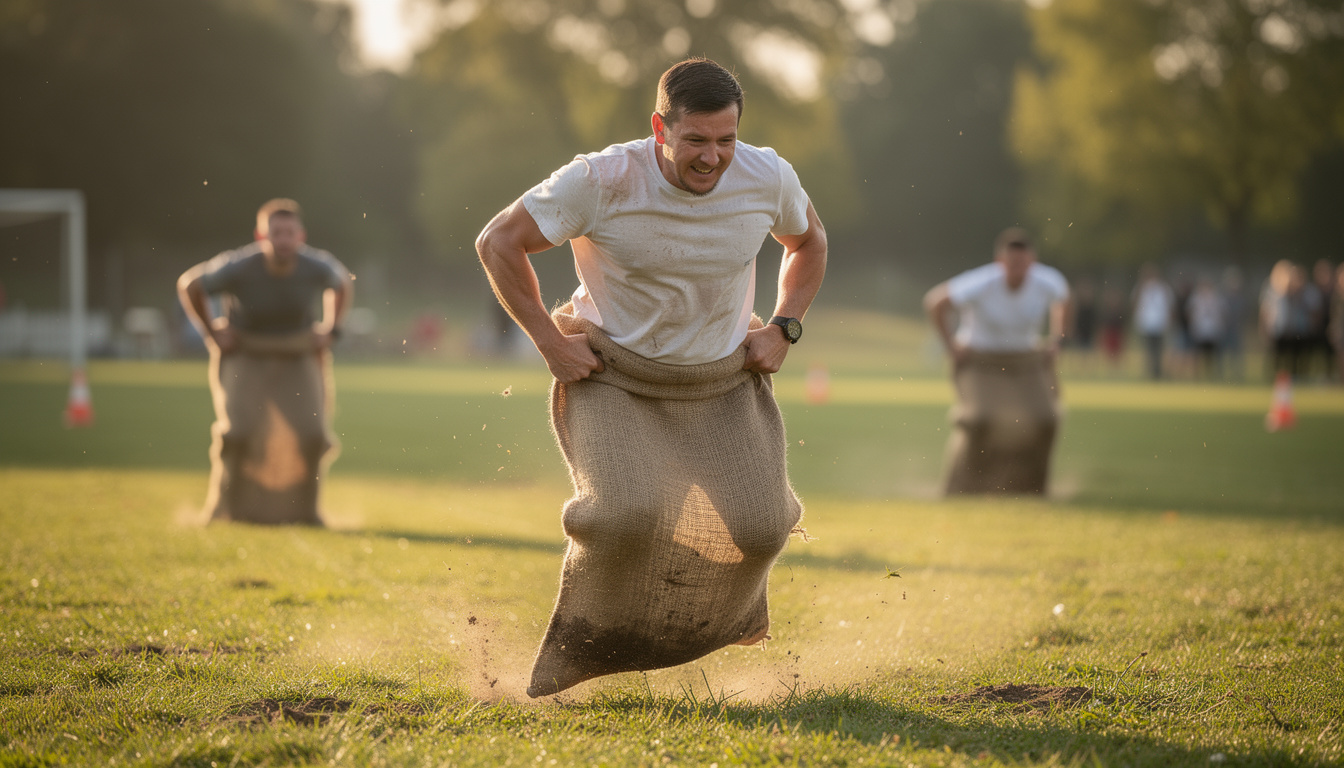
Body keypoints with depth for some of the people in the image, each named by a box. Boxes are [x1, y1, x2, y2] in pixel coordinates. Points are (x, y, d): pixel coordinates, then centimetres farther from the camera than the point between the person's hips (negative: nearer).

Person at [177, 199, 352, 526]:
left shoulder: (317, 267, -17)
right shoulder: (238, 268, -24)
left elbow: (343, 283, 8)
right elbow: (189, 284, -7)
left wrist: (330, 330, 2)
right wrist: (212, 333, -6)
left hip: (298, 359, 2)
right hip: (244, 357, -2)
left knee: (311, 434, -14)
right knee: (240, 431, -21)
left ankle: (303, 508, 7)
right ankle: (226, 507, 0)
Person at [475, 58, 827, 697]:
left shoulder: (768, 178, -12)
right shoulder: (601, 181, -23)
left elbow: (808, 242, 12)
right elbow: (498, 242, -11)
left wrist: (782, 330, 0)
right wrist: (551, 342, -11)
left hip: (723, 383, 3)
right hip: (612, 380, -3)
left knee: (758, 528, -11)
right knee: (626, 516, -26)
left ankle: (727, 610, 27)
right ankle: (581, 648, 2)